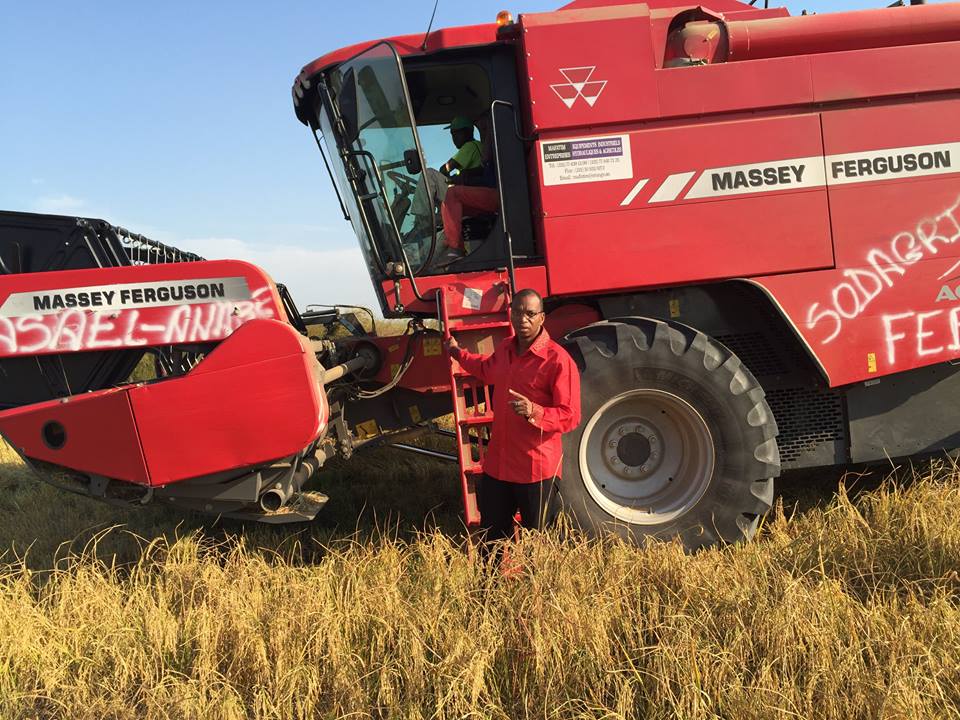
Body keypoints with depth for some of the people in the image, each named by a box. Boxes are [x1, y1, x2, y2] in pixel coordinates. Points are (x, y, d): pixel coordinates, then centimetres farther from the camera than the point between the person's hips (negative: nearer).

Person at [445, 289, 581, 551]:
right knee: (491, 538, 18)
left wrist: (534, 412, -33)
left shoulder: (558, 360, -17)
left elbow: (571, 416, -19)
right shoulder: (505, 349, 6)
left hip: (535, 470, -6)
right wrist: (458, 353, 34)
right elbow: (487, 370, 31)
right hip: (497, 464, 6)